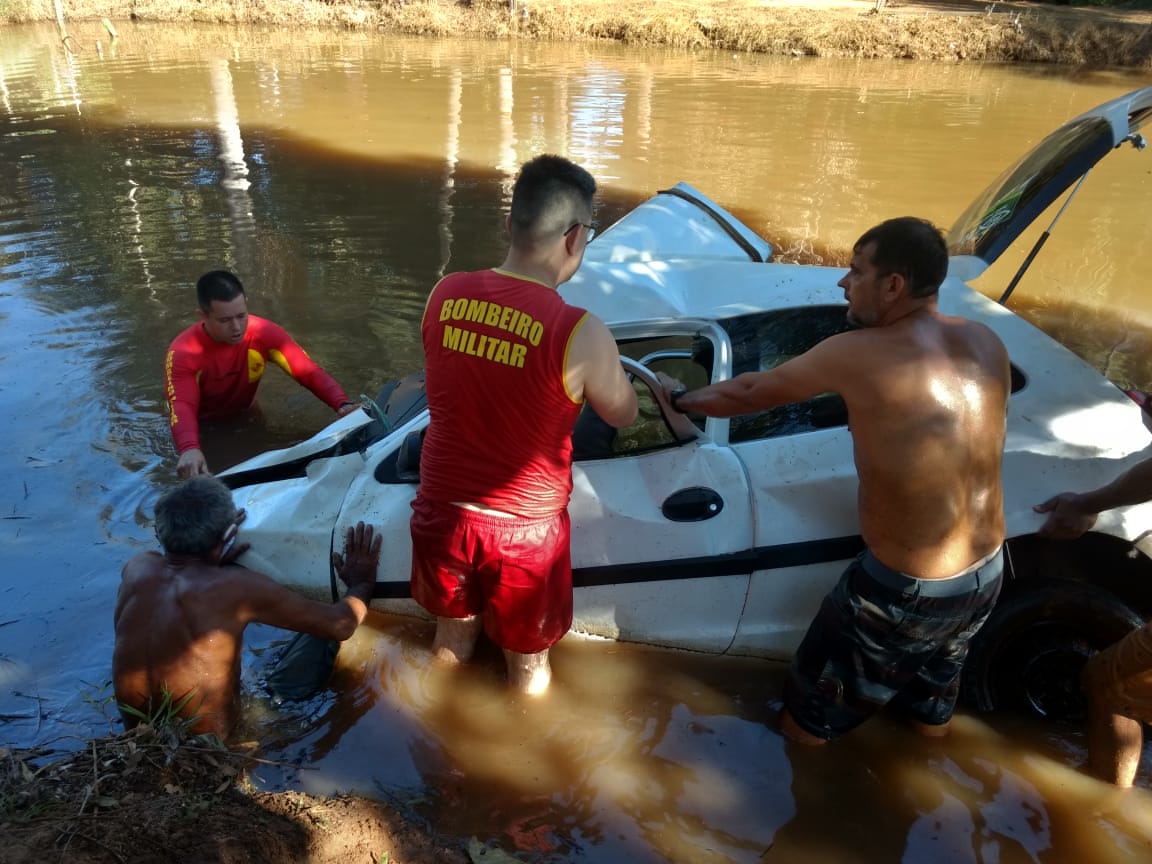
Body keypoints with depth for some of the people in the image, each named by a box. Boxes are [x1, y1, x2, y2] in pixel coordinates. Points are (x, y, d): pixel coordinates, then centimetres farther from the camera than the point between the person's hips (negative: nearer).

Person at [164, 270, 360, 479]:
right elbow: (182, 406, -41)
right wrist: (189, 449, -64)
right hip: (202, 427, -3)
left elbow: (308, 371, -25)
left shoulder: (264, 333, -22)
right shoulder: (183, 353, -28)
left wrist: (342, 404, -44)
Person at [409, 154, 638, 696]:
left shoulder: (444, 295, -7)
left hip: (441, 509, 5)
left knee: (452, 640, 31)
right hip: (522, 528, -4)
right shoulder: (580, 335, -22)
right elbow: (622, 416, -3)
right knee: (528, 665, 22)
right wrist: (602, 365, 17)